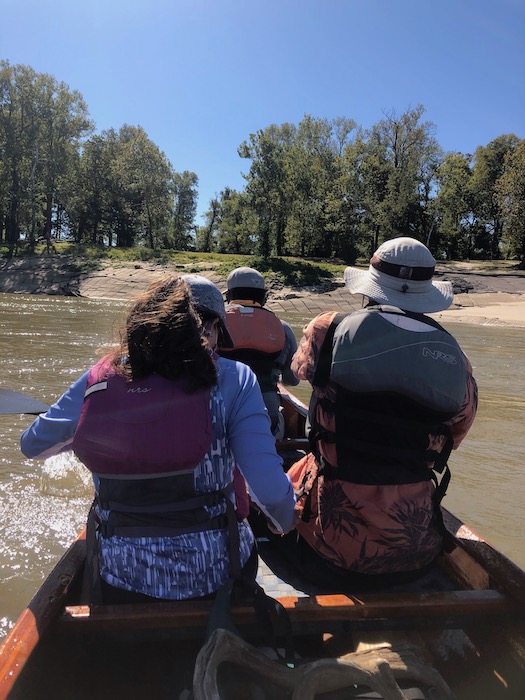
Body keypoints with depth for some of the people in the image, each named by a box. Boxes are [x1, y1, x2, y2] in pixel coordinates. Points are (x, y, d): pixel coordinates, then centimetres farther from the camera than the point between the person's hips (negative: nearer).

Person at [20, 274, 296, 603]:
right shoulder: (232, 379, -14)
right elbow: (270, 488, -18)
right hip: (215, 575, -1)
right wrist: (286, 524, 3)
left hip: (123, 581, 2)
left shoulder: (100, 379, -6)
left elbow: (32, 444, 8)